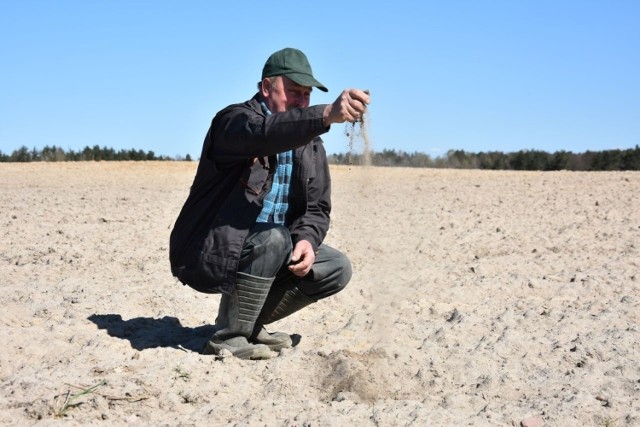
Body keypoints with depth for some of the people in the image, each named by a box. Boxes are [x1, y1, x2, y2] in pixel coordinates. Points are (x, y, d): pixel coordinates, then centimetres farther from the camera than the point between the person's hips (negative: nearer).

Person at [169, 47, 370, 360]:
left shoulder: (311, 146, 9)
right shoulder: (234, 120, -15)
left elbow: (317, 208, 6)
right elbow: (265, 133, -40)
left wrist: (307, 240, -17)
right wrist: (327, 114, -55)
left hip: (266, 251, 8)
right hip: (210, 253, -7)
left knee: (336, 268, -4)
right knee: (273, 238, -33)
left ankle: (251, 323, 10)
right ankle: (228, 338, -17)